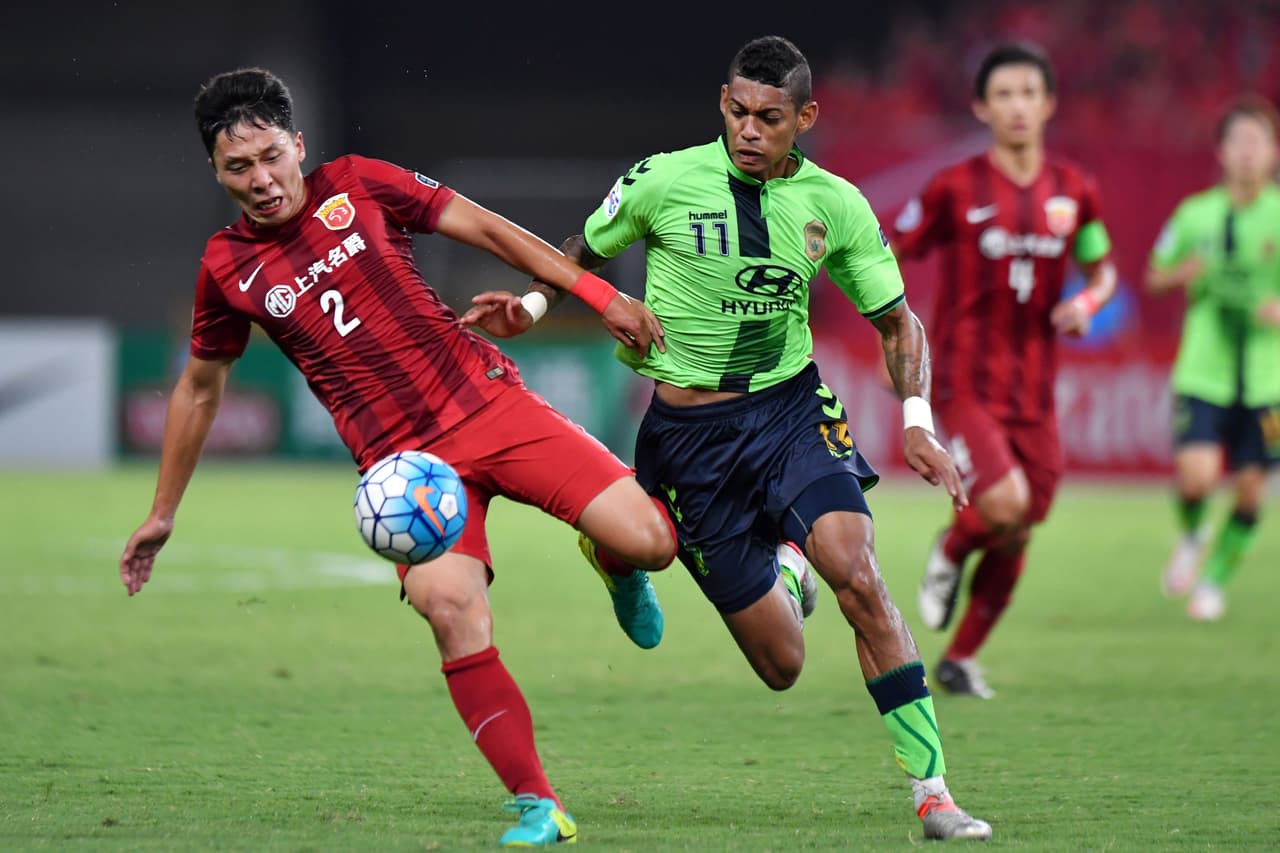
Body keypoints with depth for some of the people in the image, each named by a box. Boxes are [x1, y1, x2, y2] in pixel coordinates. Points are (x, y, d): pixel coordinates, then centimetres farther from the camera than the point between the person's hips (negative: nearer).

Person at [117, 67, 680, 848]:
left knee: (648, 542, -15)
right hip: (405, 457, -1)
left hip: (490, 403, 1)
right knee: (451, 606, -28)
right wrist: (163, 515, 23)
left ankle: (616, 563, 25)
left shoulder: (358, 187, 2)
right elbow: (200, 388, 19)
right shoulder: (228, 269, 5)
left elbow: (488, 229, 8)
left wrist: (599, 294, 3)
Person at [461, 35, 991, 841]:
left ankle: (934, 792, -18)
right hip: (689, 433, -1)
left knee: (856, 573, -26)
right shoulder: (663, 182, -8)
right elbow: (584, 253, 10)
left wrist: (918, 422, -7)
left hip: (792, 406, 1)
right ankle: (782, 563, 37)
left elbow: (896, 321, 8)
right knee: (782, 664, -3)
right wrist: (531, 304, -10)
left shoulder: (835, 205, -3)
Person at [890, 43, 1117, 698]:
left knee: (1014, 539, 7)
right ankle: (949, 554, 11)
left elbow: (1101, 269, 19)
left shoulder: (1074, 192, 5)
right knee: (1006, 506, -24)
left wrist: (1087, 303, -4)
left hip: (1033, 391, 4)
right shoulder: (955, 189, -5)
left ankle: (959, 660, 26)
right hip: (964, 383, -4)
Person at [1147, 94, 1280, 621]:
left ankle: (1215, 580, 25)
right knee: (1196, 475, -16)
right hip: (1204, 373, 0)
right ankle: (1190, 535, 18)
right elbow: (1155, 276, 14)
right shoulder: (1196, 214, 2)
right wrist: (1187, 270, -7)